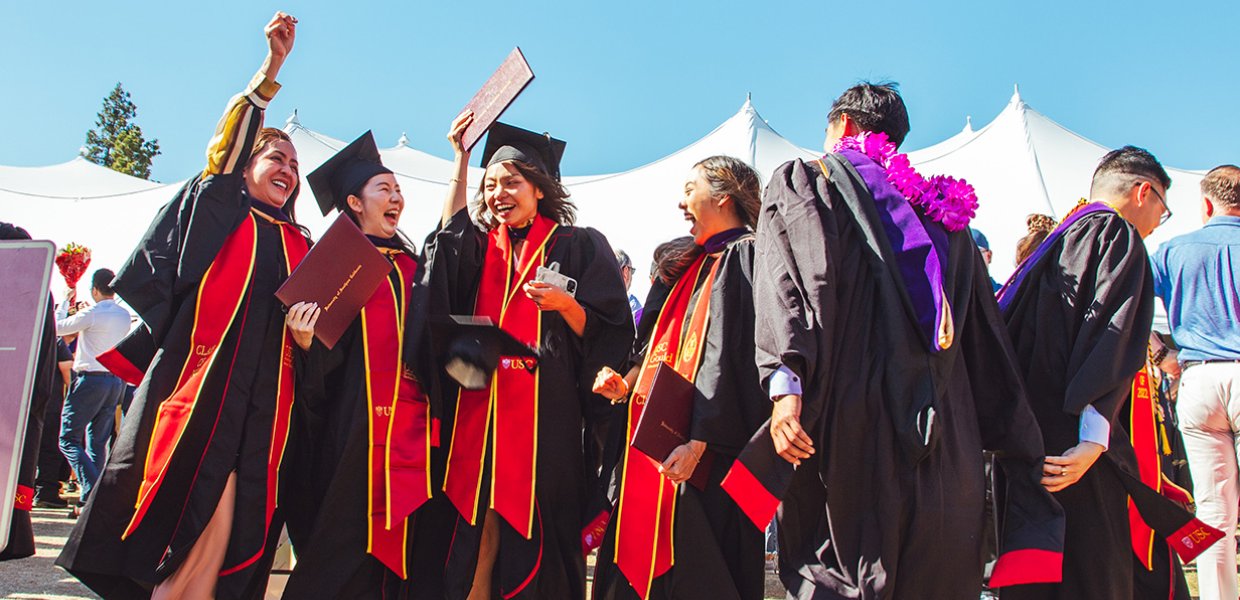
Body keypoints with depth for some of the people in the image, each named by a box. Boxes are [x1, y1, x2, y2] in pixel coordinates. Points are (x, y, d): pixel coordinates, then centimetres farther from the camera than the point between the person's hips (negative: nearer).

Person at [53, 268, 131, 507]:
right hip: (116, 381, 7)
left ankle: (92, 494, -15)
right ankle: (94, 501, 10)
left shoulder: (91, 314, -12)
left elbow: (58, 327, 0)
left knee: (69, 439, -1)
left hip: (91, 380, -7)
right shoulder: (125, 316, 8)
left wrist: (65, 301, 13)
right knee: (97, 443, 11)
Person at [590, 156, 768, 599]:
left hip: (714, 454, -9)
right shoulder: (703, 263, 20)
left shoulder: (743, 255, -8)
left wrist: (698, 441, -24)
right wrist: (630, 385, 10)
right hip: (669, 439, 9)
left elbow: (731, 357, -18)